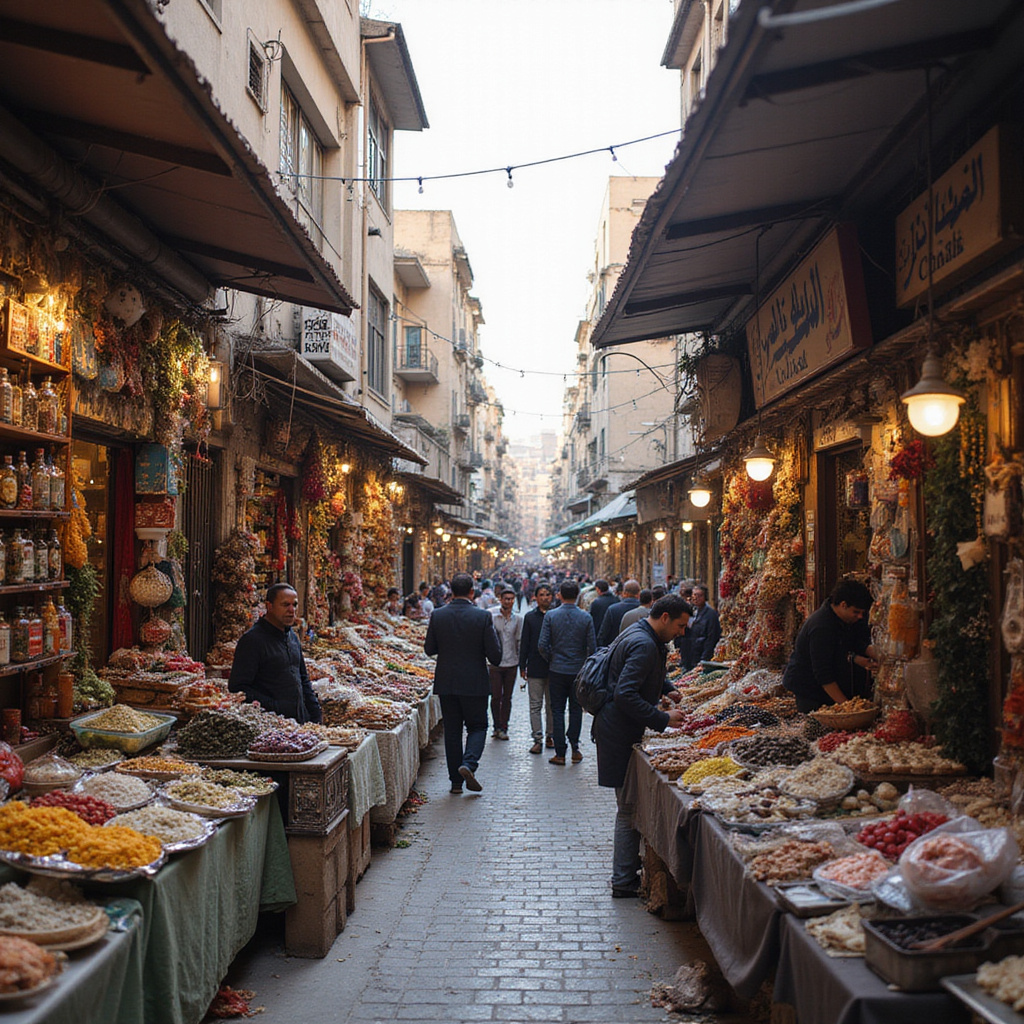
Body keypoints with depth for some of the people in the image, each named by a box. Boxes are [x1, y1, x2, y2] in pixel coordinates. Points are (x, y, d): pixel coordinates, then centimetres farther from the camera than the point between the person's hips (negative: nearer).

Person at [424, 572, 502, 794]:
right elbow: (495, 654, -10)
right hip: (475, 683, -2)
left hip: (446, 683, 2)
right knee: (477, 726, 13)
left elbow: (429, 648, 3)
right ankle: (469, 764, -11)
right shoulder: (483, 617, -11)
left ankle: (456, 781, 12)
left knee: (452, 731, 11)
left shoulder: (438, 615, -4)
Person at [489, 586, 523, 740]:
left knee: (507, 698, 6)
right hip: (495, 662, -2)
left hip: (511, 663, 2)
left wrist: (522, 663, 8)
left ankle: (503, 728, 14)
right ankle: (496, 726, 15)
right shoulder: (492, 616, -3)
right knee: (496, 697, 0)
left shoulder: (518, 619, 6)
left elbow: (519, 641, 11)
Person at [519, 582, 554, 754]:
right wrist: (522, 666, 1)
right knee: (535, 705, 1)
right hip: (535, 668, 0)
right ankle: (537, 739, 3)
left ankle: (550, 735, 21)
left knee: (552, 705, 9)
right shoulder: (530, 617, 4)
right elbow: (524, 643, 4)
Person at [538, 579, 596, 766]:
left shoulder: (551, 616, -8)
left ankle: (560, 753, 5)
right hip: (579, 670, 1)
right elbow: (592, 647, -5)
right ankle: (575, 749, 13)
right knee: (576, 709, 13)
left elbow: (542, 645, -10)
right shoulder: (586, 617, -6)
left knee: (557, 710, 6)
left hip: (557, 670, -1)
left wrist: (551, 660, 8)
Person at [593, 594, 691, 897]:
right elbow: (625, 695, -29)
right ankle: (624, 881, 5)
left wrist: (667, 690, 18)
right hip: (621, 734, -11)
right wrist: (663, 719, -25)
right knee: (629, 808, -3)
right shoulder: (643, 645, -21)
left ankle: (629, 864, 32)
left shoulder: (642, 638, 13)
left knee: (629, 805, 20)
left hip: (621, 730, 11)